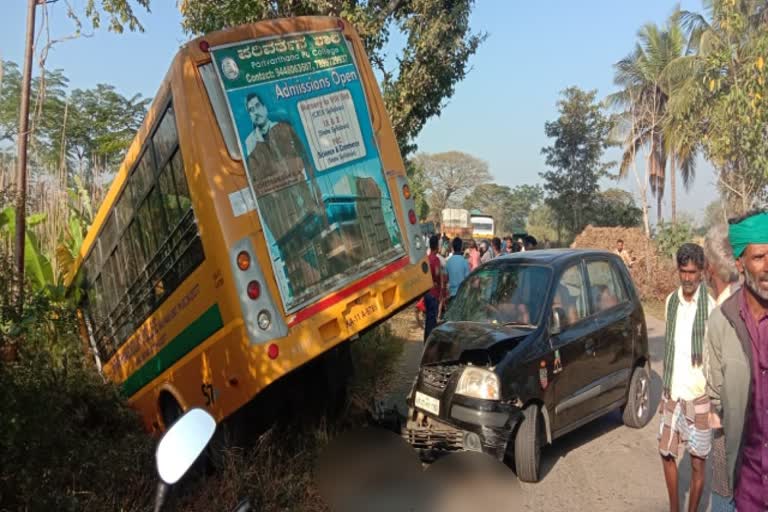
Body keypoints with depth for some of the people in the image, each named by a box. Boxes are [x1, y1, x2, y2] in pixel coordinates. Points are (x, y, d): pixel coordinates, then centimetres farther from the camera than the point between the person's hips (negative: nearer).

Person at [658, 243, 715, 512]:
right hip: (672, 393, 5)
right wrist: (666, 388, 14)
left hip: (699, 395, -5)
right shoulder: (671, 301, 3)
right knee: (666, 453, 15)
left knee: (698, 461, 7)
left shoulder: (710, 305, -15)